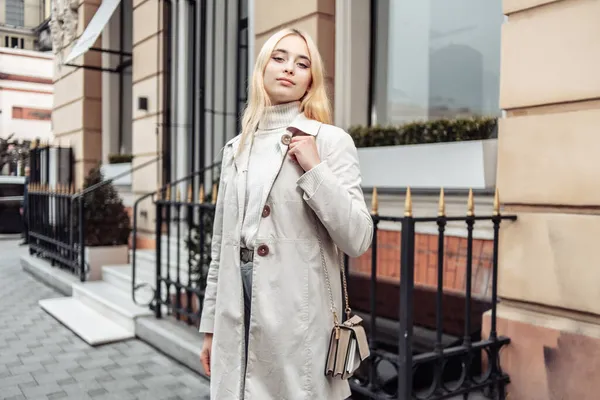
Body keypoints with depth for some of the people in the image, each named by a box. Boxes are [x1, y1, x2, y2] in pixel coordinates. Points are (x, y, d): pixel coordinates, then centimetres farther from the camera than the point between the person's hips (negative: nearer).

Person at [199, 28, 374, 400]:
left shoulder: (330, 140, -3)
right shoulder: (237, 147, 11)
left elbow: (358, 239, -11)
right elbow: (221, 244, 13)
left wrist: (314, 169, -17)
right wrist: (211, 324, 13)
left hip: (298, 316, -4)